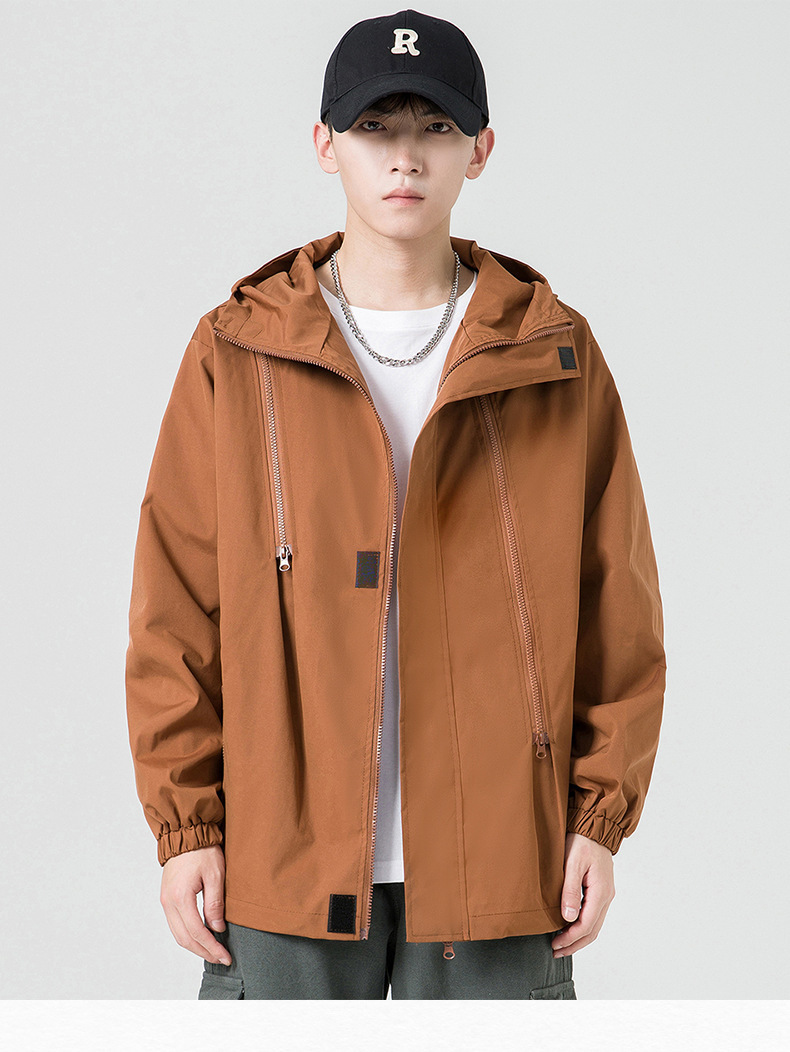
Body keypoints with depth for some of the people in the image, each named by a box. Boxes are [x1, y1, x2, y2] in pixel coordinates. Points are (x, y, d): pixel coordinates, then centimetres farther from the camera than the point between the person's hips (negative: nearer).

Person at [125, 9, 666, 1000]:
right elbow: (176, 610, 3)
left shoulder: (558, 357, 4)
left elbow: (617, 603, 6)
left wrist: (600, 815, 0)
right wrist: (184, 823, -2)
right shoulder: (235, 354, 3)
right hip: (284, 856, 0)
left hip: (497, 859, 0)